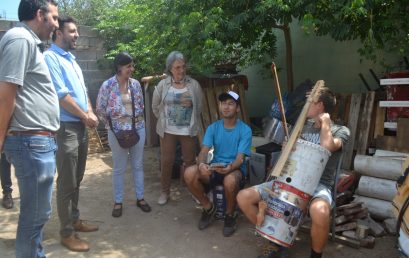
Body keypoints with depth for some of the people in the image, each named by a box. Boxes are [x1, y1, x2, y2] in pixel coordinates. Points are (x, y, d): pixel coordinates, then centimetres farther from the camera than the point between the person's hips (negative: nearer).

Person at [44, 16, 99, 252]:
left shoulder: (72, 60, 18)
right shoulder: (50, 57, -10)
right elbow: (61, 95, -17)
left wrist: (91, 113, 2)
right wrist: (86, 116, -9)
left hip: (81, 127, 9)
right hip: (65, 128, -9)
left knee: (77, 180, 17)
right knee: (67, 183, -1)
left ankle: (75, 220, 31)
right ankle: (67, 232, 11)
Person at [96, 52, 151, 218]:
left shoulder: (136, 84, 2)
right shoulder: (107, 85, -9)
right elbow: (100, 110, -3)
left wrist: (137, 121, 4)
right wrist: (112, 124, 0)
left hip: (138, 129, 4)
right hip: (117, 132, -3)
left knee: (138, 165, 12)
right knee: (119, 168, 7)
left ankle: (140, 198, 25)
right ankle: (118, 202, 21)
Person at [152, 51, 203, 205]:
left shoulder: (194, 84, -4)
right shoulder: (162, 85, -3)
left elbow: (199, 106, 5)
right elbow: (155, 107, 8)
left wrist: (191, 117, 6)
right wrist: (164, 120, 9)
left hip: (189, 130, 0)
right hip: (168, 131, 0)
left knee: (190, 161, 10)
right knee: (166, 161, 6)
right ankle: (165, 191, 22)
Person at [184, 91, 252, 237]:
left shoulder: (245, 130, -7)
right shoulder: (213, 128, 3)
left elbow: (240, 158, -15)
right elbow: (204, 151, -7)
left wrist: (230, 167, -38)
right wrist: (201, 164, -31)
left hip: (235, 169, -3)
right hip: (214, 168, 4)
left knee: (230, 181, -39)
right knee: (189, 173, -25)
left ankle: (230, 215, -7)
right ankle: (208, 208, 1)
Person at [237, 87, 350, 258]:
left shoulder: (341, 131, 1)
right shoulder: (304, 126, 18)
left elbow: (327, 147, -23)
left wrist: (325, 121, -5)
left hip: (319, 185, -5)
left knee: (319, 211, -43)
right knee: (243, 197, -11)